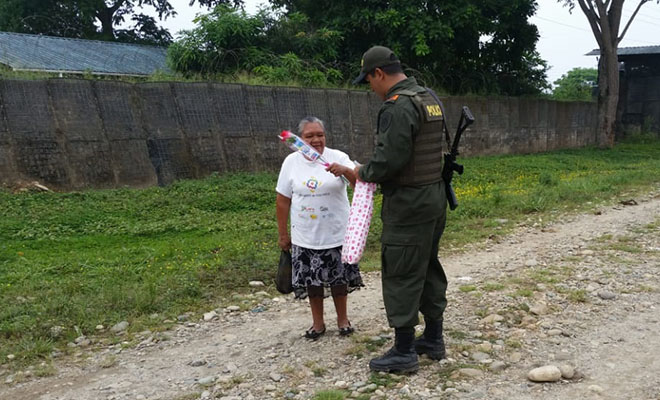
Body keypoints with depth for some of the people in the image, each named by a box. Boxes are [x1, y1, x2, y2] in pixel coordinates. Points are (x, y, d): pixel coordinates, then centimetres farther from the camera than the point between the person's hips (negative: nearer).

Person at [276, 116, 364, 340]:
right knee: (312, 280, 10)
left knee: (339, 278, 11)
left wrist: (344, 170, -36)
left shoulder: (338, 158, -6)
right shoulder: (291, 162, -2)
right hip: (305, 237, 1)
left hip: (336, 234, -1)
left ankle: (342, 319, 31)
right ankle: (317, 323, 28)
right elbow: (283, 201, 2)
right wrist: (283, 234, 4)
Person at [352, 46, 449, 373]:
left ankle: (404, 352, 8)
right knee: (429, 269, 17)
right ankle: (433, 340, 28)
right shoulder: (430, 99, 12)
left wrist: (364, 172, -5)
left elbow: (389, 159, -25)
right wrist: (371, 170, 14)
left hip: (407, 204, -10)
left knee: (401, 276, -1)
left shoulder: (397, 107, -19)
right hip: (434, 197, 10)